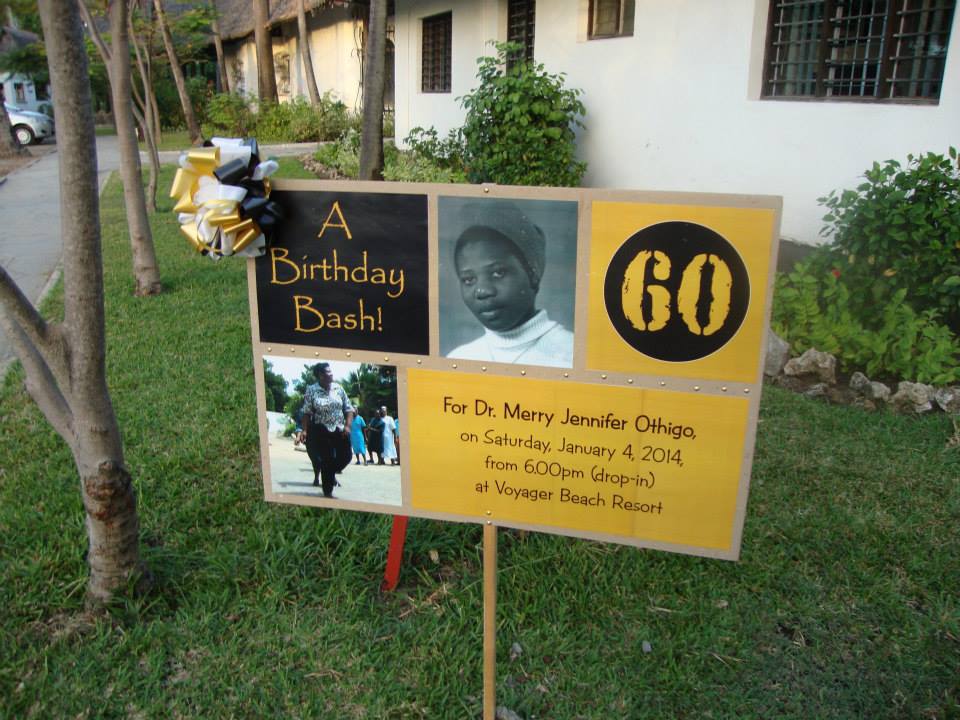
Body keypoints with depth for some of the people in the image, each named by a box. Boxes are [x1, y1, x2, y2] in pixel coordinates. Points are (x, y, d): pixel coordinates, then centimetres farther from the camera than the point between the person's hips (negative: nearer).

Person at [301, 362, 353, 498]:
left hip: (340, 430, 4)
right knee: (328, 460, -2)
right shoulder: (311, 390, -6)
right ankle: (327, 492, 12)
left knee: (345, 457, 4)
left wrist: (348, 426, -6)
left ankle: (331, 473, 36)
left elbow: (348, 409, 5)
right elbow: (307, 412, -5)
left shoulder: (338, 388, 3)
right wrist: (305, 430, -13)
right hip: (322, 431, -4)